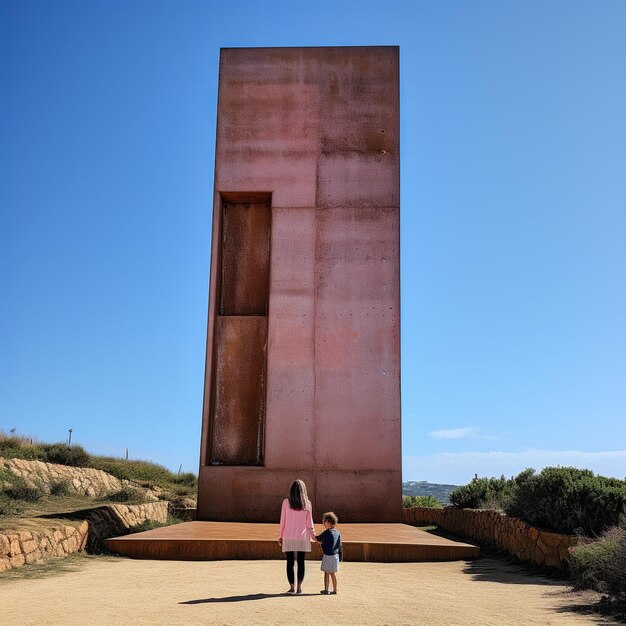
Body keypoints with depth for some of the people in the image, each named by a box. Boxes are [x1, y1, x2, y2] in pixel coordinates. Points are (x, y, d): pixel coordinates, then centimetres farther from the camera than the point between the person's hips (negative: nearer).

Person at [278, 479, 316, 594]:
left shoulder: (286, 502, -3)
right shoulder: (306, 504, -1)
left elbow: (282, 521, 0)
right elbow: (309, 522, 1)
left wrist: (281, 536, 9)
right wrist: (313, 536, 12)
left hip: (289, 537, -1)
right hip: (302, 537, 1)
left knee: (290, 562, 5)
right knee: (301, 562, 8)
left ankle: (292, 587, 5)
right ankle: (299, 587, 7)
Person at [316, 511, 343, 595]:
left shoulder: (326, 532, -14)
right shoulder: (338, 533, 6)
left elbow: (318, 538, 0)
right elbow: (340, 546, 9)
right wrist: (341, 557, 16)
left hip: (328, 556, -6)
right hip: (336, 556, 6)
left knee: (326, 573, 3)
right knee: (333, 573, 15)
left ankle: (326, 590, 8)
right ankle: (335, 590, 19)